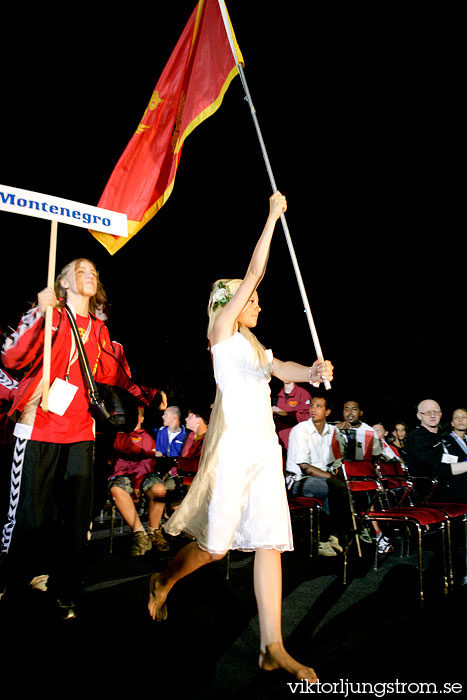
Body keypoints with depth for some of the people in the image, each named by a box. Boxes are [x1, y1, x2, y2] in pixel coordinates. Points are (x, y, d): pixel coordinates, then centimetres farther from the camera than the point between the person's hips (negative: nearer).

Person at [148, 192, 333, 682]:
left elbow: (283, 370, 9)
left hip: (265, 445, 8)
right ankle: (163, 581, 28)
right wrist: (273, 215, 3)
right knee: (216, 545, -2)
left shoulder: (253, 345, 25)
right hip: (233, 443, -7)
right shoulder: (221, 331, 3)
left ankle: (272, 648, 8)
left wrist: (312, 372, -14)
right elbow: (253, 274, -2)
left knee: (270, 542, 2)